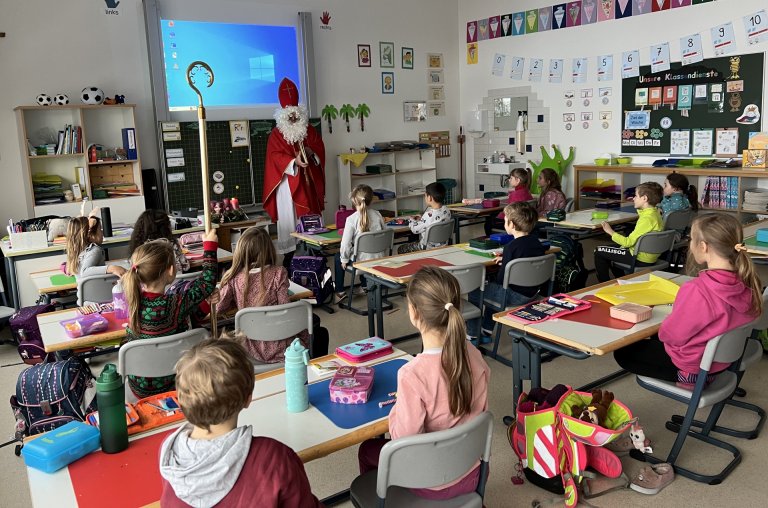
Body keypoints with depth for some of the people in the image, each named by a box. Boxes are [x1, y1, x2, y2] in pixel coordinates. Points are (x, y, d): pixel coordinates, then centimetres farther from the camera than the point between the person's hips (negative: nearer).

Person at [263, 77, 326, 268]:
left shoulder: (309, 130, 10)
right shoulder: (276, 134, -1)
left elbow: (320, 147, 9)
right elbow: (275, 156, -11)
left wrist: (311, 152, -14)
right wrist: (294, 161, -26)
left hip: (308, 181, 3)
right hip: (288, 182, -3)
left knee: (310, 215, 6)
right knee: (289, 217, -3)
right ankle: (289, 253, 1)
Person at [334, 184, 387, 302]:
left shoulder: (351, 219, -17)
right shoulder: (378, 215, -3)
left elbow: (346, 243, -15)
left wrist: (344, 260, 1)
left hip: (362, 260, -5)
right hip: (379, 258, 5)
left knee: (337, 258, 24)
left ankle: (340, 291, 25)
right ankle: (365, 285, 48)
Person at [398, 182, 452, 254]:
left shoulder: (429, 215, -30)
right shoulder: (446, 210, -7)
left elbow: (415, 229, -17)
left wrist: (412, 220, 3)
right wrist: (421, 219, 7)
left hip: (428, 248, -8)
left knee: (401, 249, 13)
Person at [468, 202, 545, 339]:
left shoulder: (511, 247, -23)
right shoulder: (536, 242, 1)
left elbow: (502, 278, -20)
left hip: (515, 296, -9)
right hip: (532, 292, 9)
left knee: (474, 293, 8)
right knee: (491, 286, 32)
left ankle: (473, 334, 19)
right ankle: (487, 329, 38)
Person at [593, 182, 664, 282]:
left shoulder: (647, 219, -26)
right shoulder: (655, 213, 4)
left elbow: (629, 242, -24)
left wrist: (611, 232, -12)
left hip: (641, 259, -10)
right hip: (649, 255, 10)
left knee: (599, 251, -2)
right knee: (613, 248, 29)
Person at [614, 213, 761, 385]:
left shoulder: (696, 291, -36)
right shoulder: (748, 282, -14)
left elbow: (671, 334, -23)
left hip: (695, 367, -8)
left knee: (623, 351, 13)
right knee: (656, 339, 34)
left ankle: (685, 380, 9)